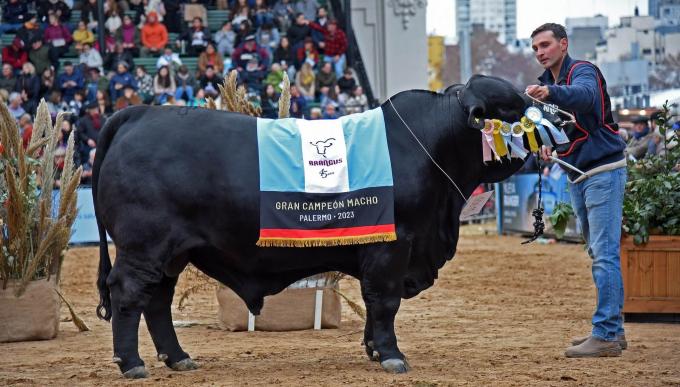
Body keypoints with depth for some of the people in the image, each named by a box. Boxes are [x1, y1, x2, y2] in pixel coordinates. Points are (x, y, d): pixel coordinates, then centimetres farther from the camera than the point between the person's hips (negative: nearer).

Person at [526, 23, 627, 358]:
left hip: (603, 170, -10)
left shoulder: (583, 72, -13)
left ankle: (606, 335, -15)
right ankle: (612, 330, 18)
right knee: (599, 254, 13)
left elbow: (584, 95, -36)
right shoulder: (547, 82, 15)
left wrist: (549, 92, -55)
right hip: (578, 176, 10)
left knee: (605, 253, -13)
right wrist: (548, 144, -2)